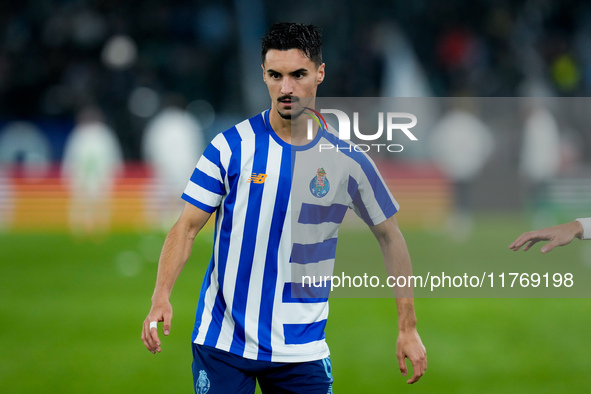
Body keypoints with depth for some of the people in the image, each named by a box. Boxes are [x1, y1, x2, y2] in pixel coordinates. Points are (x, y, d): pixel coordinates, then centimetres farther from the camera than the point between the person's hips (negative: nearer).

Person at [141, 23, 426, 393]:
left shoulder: (347, 160, -1)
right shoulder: (231, 146, -4)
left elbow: (390, 235, 10)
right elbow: (187, 227, -3)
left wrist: (408, 327, 7)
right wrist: (161, 297, -18)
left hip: (302, 347, 1)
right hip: (223, 342, -1)